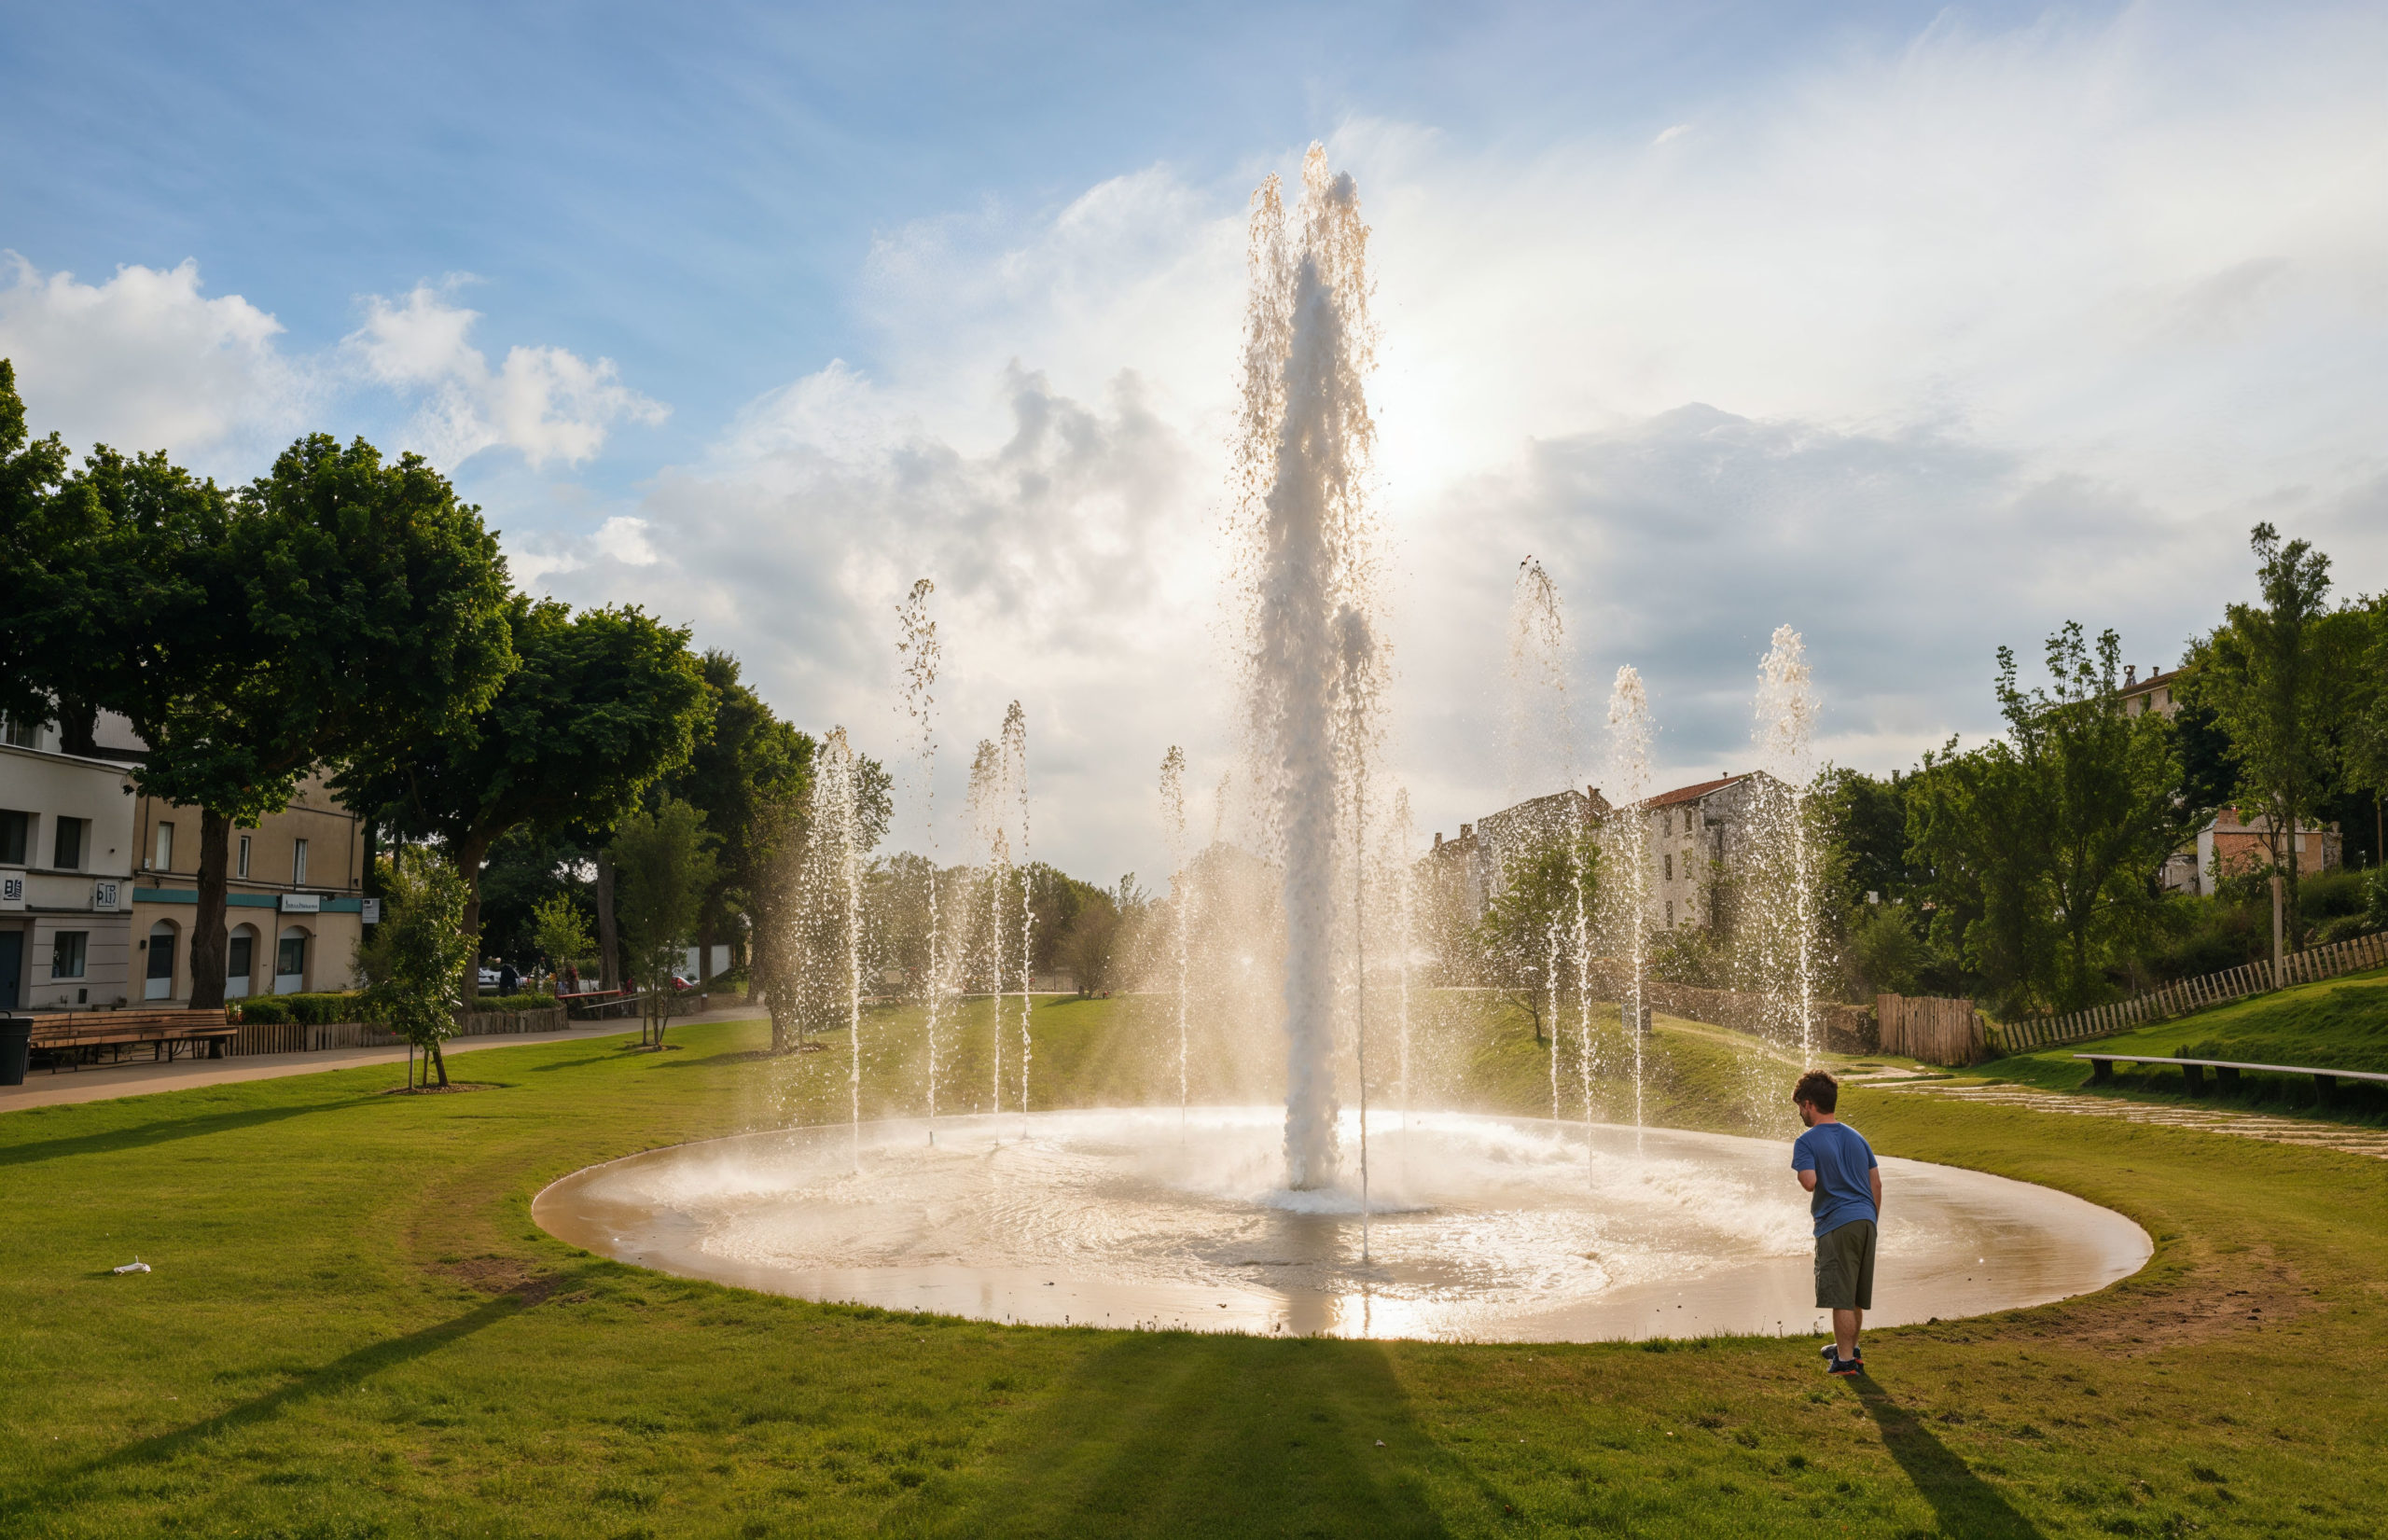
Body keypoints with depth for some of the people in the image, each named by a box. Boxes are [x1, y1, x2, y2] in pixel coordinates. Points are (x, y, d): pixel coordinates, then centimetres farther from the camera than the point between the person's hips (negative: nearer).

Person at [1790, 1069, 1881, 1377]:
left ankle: (1845, 1361, 2)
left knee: (1841, 1298, -1)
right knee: (1855, 1297, 19)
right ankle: (1848, 1348, 33)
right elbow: (1876, 1182, 14)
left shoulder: (1807, 1142, -8)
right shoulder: (1856, 1137, 14)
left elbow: (1809, 1182, -22)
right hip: (1866, 1222, 7)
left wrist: (1799, 1169, 0)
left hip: (1836, 1225, -7)